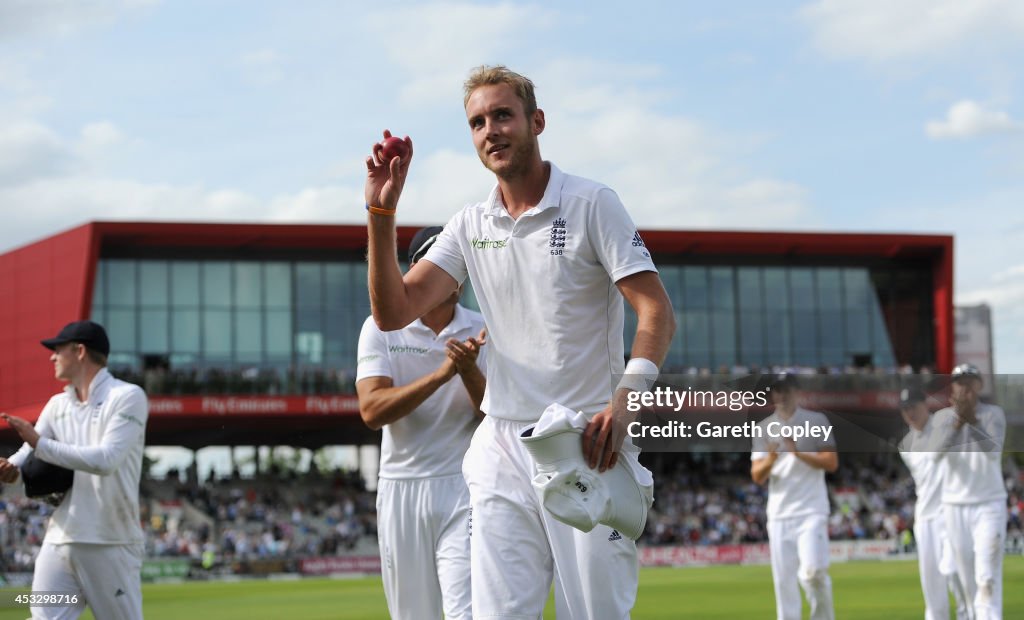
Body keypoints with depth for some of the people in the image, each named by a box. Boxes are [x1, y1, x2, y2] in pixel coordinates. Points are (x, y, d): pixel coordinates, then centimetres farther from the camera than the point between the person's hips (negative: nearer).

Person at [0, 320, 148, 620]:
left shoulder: (127, 397, -6)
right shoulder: (57, 405, 15)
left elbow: (106, 459, -20)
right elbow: (28, 453, 5)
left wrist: (41, 444, -21)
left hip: (110, 545, -6)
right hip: (58, 542, 6)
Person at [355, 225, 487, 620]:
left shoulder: (481, 332, 4)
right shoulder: (382, 328, 0)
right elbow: (372, 411, -14)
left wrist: (469, 371, -22)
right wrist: (441, 373, -23)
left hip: (463, 488, 0)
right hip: (402, 488, 1)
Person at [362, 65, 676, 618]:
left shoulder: (591, 204, -2)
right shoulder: (469, 226, 11)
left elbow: (656, 311, -9)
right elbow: (393, 312, 3)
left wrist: (624, 398, -25)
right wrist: (381, 214, -8)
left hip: (586, 445, -4)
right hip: (501, 452, 4)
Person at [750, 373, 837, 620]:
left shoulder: (816, 421, 3)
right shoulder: (764, 428, 10)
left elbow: (832, 462, -4)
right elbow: (757, 476, 4)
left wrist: (798, 453, -16)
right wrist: (770, 460, -17)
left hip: (811, 510, -3)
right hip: (779, 514, 3)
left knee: (813, 570, -19)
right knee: (783, 579, 0)